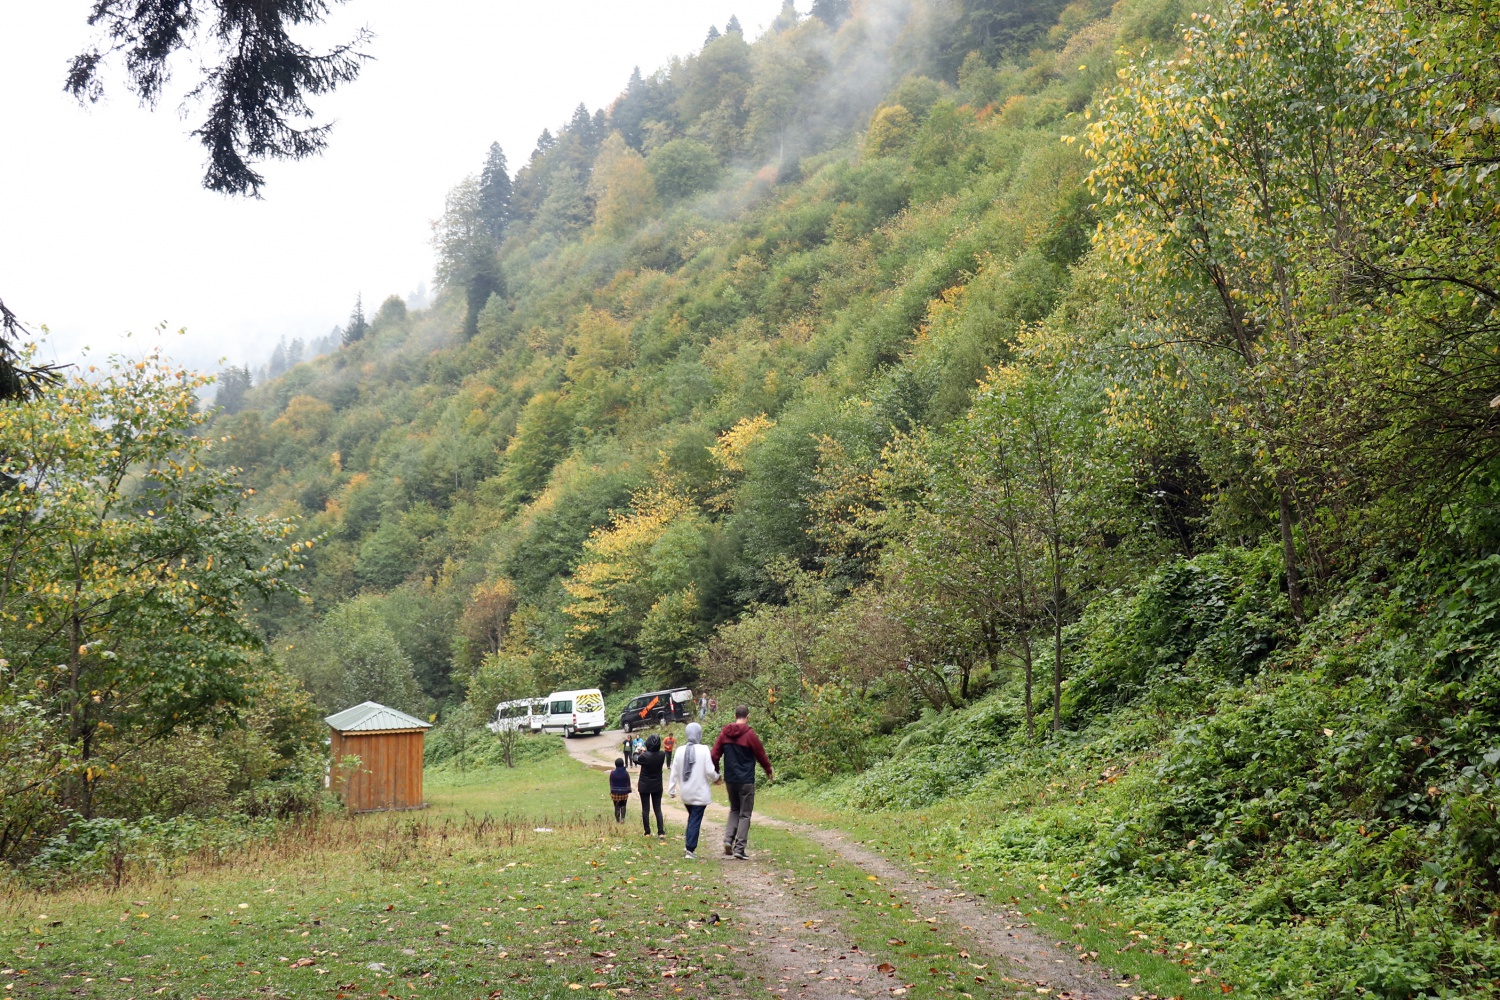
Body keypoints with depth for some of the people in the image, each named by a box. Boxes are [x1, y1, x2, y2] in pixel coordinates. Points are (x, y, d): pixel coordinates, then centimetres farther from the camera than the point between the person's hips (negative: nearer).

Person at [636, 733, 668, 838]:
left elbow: (636, 760, -2)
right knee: (658, 809, 10)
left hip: (645, 786, -3)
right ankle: (661, 832, 3)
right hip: (657, 786, 3)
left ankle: (647, 832, 11)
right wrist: (645, 752, 17)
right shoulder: (662, 755, -12)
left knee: (645, 809, 8)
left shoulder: (645, 756, -22)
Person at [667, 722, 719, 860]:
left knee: (692, 817, 22)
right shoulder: (703, 750, -13)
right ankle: (690, 849, -3)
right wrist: (716, 777, 9)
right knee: (695, 821, -1)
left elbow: (674, 772, 4)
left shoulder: (681, 751, 0)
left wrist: (671, 790, 13)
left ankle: (688, 842, 17)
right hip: (700, 793, -4)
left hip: (685, 793, 4)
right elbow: (710, 771, -13)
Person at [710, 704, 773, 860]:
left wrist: (716, 772, 17)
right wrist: (769, 772, 12)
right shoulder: (749, 734, -12)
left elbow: (714, 755, 2)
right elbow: (761, 755, -4)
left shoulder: (725, 733, 2)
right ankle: (739, 848, -1)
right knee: (745, 814, 3)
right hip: (746, 781, -5)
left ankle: (728, 839, 1)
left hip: (730, 780, 5)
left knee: (734, 810, 21)